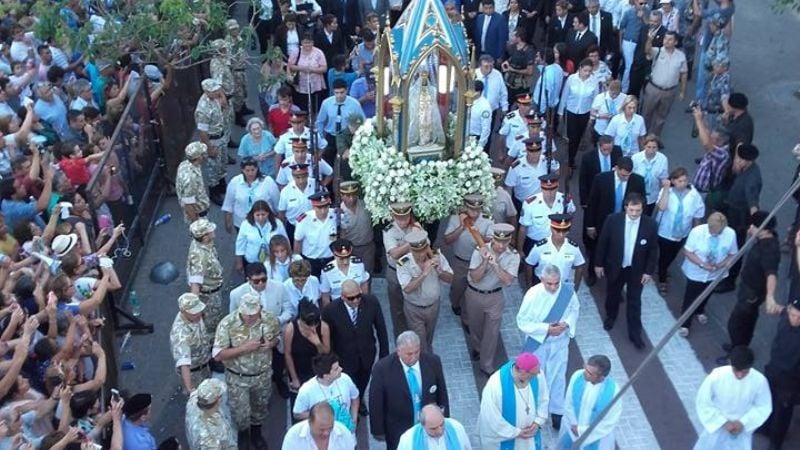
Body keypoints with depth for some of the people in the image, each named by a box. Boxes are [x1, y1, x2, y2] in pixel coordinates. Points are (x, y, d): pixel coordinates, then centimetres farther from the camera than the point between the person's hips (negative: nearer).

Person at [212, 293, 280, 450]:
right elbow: (218, 355, -25)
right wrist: (244, 348, -35)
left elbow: (277, 337, 3)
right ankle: (243, 434, 48)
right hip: (237, 378, -2)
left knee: (260, 407, 25)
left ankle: (256, 433, 55)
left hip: (263, 375, 3)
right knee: (240, 413, 14)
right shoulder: (227, 324, -27)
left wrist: (271, 343, -22)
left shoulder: (270, 319, -18)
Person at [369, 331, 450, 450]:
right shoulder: (382, 368, -23)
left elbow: (442, 393, -1)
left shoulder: (433, 361, -15)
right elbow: (376, 403, -11)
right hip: (398, 431, -2)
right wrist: (378, 430, -5)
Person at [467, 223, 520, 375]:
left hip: (495, 296, 0)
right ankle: (477, 348, 53)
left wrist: (495, 263, -37)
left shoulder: (513, 256, -18)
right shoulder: (480, 251, -21)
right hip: (474, 294, 0)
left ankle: (486, 364, 22)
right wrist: (485, 261, -37)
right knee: (475, 325, 22)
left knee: (492, 331, 4)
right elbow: (475, 278, -23)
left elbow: (508, 281, -26)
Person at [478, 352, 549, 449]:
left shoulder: (537, 376, -22)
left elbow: (544, 399, -1)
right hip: (503, 437, -4)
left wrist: (538, 422, -11)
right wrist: (516, 432, -18)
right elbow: (491, 418, -26)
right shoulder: (496, 385, -37)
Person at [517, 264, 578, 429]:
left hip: (560, 342, 2)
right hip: (537, 343, -2)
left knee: (558, 377, 16)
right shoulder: (533, 294, -27)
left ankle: (557, 412, 37)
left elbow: (574, 309, 1)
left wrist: (567, 324, -19)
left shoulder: (568, 290, -18)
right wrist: (546, 328, -26)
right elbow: (522, 322, -19)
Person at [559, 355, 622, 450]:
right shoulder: (578, 376, -24)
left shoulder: (613, 391, -32)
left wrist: (582, 431, -17)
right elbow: (568, 404, -9)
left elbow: (610, 422, -20)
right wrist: (574, 425, -12)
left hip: (596, 437, -3)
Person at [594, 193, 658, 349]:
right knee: (612, 295, 23)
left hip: (637, 270, 0)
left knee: (634, 302, 10)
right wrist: (599, 264, -2)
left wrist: (649, 271, -5)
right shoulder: (613, 220, -19)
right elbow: (602, 243, -7)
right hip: (615, 267, 1)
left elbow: (653, 250, -6)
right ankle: (610, 316, 51)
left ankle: (635, 333, 23)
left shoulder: (650, 224, -18)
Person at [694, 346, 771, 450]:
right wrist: (723, 422, -20)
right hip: (716, 425, 0)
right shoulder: (717, 376, -27)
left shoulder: (759, 380, -24)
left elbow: (764, 407, -7)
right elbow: (702, 403, -14)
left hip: (742, 429, 0)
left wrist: (743, 423, -18)